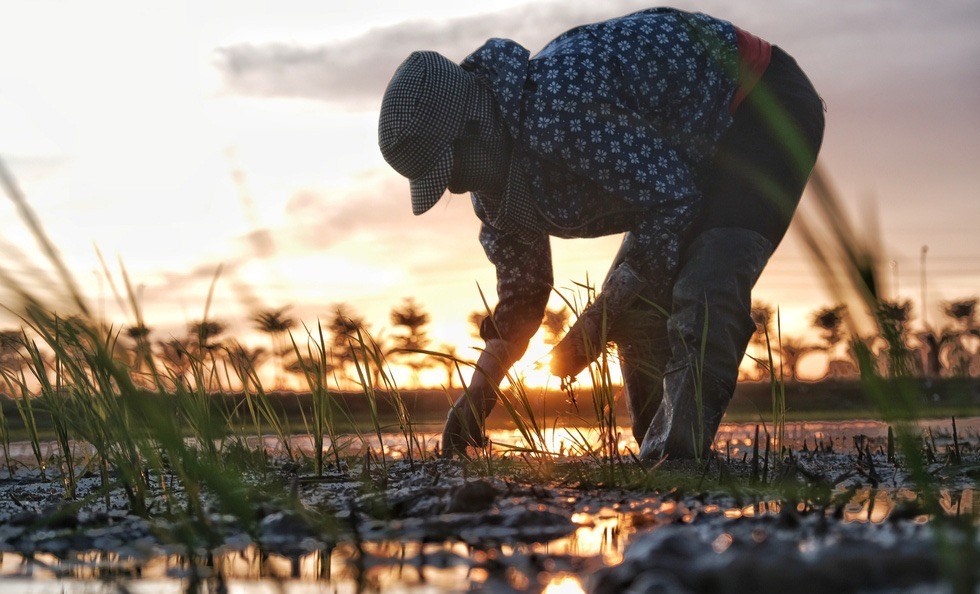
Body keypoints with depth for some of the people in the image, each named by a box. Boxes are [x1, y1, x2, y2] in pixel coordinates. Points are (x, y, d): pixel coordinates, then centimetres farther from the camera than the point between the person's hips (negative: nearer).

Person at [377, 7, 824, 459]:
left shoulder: (561, 107, -35)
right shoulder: (495, 172, -3)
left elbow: (672, 201, -31)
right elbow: (520, 288, 7)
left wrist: (597, 321, -26)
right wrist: (476, 395, -2)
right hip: (695, 157, 10)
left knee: (707, 285, -28)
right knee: (636, 304, 6)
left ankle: (678, 440, -33)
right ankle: (659, 456, 11)